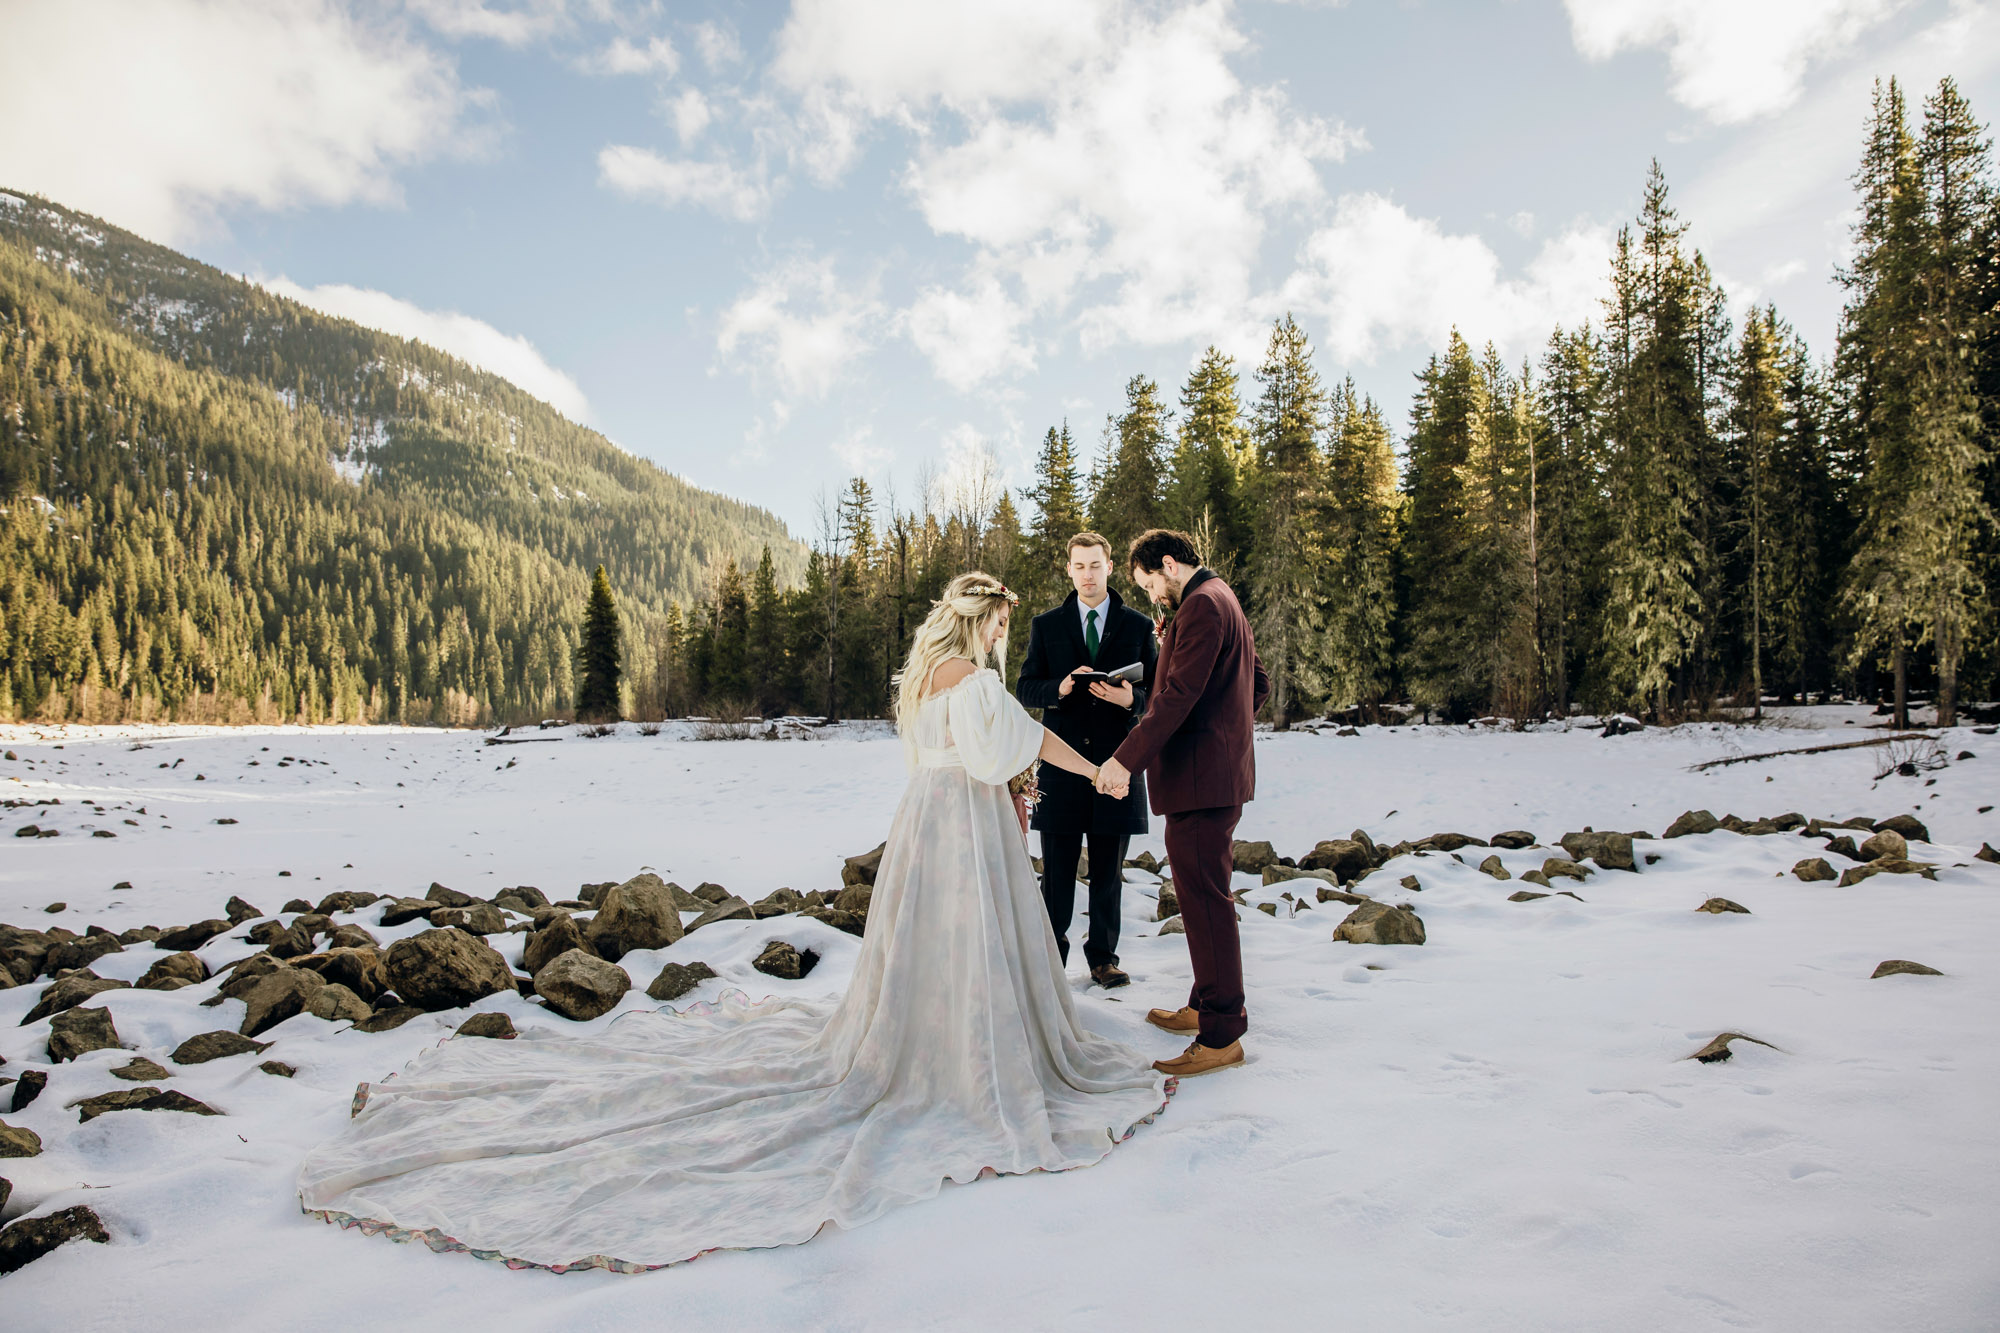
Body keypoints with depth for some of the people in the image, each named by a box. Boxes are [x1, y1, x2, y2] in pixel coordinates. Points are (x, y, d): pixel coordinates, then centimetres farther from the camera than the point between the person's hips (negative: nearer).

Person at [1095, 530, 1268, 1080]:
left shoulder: (1202, 605, -14)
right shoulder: (1219, 599, 20)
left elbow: (1178, 695, -23)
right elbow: (1259, 681, 27)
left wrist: (1126, 759, -25)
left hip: (1202, 778, -11)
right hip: (1218, 771, 11)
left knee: (1205, 900, -7)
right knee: (1203, 895, 17)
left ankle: (1221, 1035, -1)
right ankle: (1207, 1006, 29)